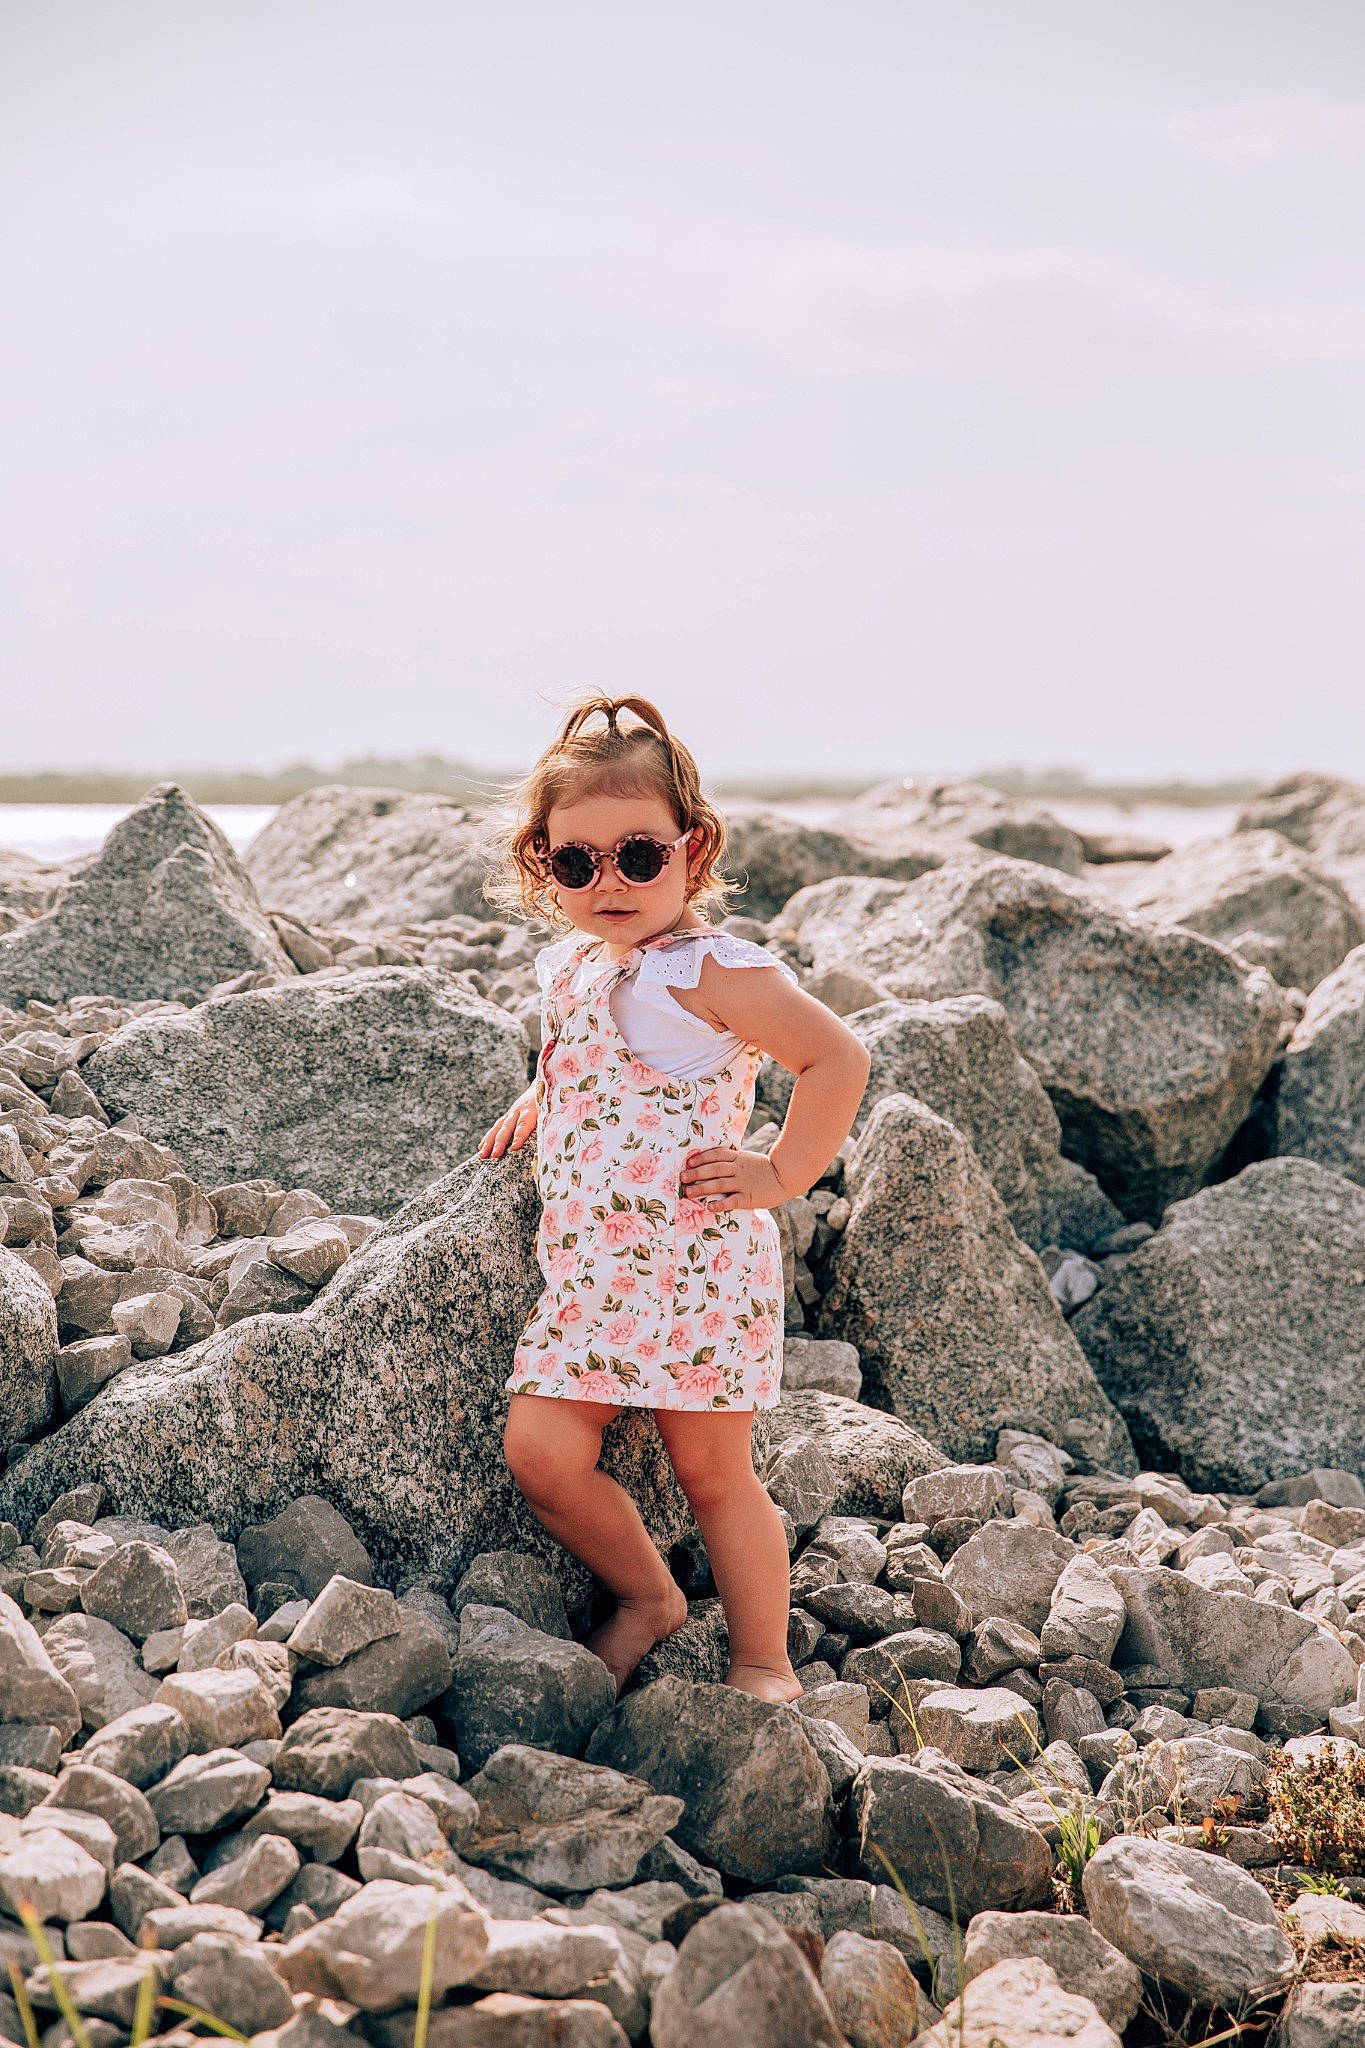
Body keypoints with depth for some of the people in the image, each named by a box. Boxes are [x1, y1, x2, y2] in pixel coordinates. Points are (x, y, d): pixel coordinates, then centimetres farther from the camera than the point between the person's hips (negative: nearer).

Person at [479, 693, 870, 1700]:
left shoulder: (711, 969, -14)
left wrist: (780, 1176, -14)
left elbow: (839, 1058, -16)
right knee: (541, 1449, -2)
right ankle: (648, 1596, 22)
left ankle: (764, 1663, 20)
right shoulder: (567, 964, 11)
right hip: (585, 1269, 7)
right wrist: (535, 1105, 17)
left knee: (713, 1472, 2)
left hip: (696, 1266, -7)